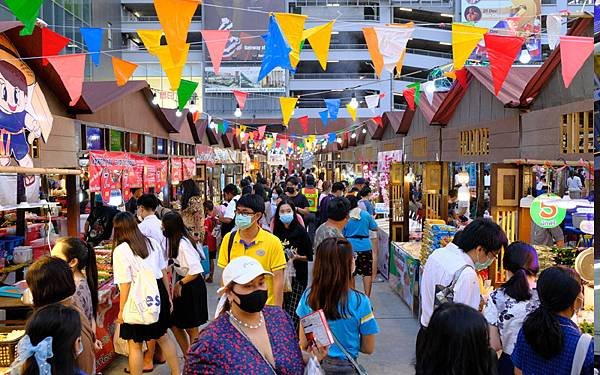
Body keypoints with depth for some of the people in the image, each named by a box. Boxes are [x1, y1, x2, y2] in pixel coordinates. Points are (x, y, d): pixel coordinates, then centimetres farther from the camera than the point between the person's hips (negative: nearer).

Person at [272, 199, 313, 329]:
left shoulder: (300, 231, -6)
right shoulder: (276, 232, 2)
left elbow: (309, 256, -1)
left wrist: (298, 257, -17)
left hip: (297, 276, -3)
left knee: (292, 312, -8)